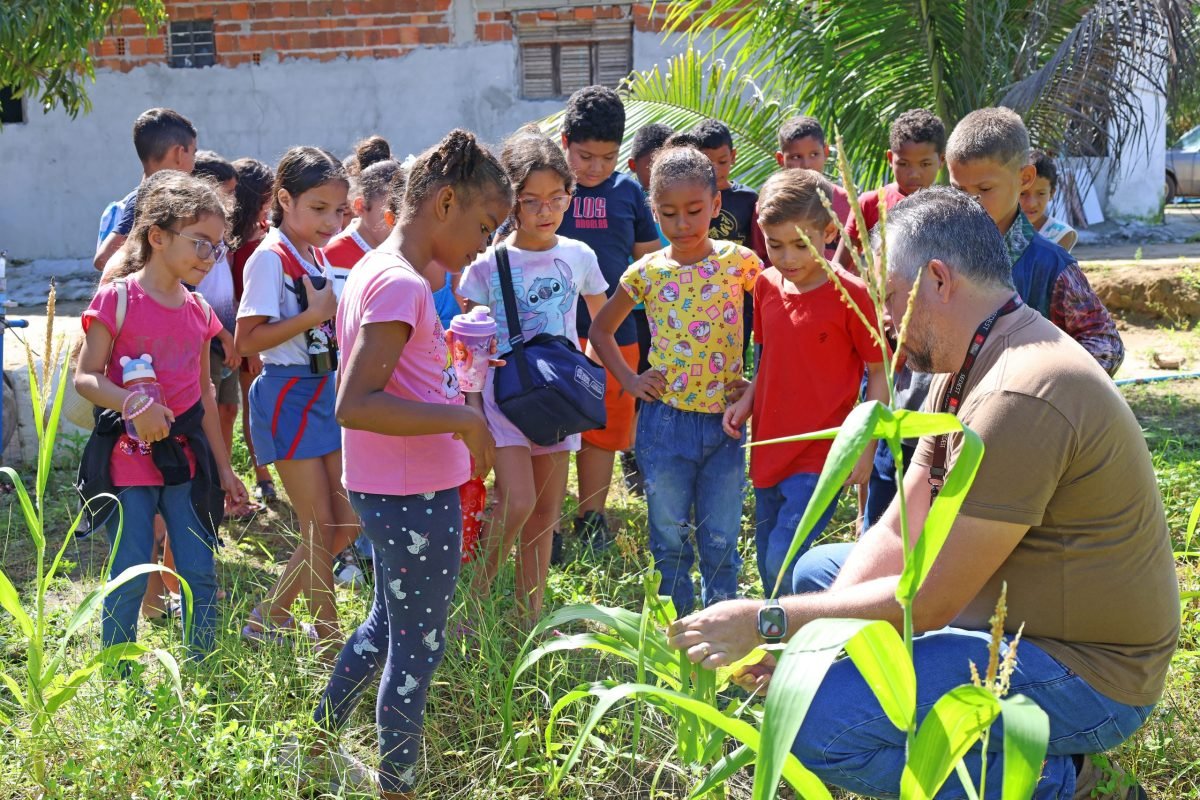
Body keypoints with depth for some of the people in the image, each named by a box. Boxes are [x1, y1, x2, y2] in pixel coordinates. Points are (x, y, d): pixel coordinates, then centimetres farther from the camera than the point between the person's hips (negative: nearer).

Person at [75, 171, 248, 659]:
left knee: (201, 574, 5)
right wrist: (132, 404, -29)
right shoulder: (118, 298, -9)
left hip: (186, 455, 5)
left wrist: (223, 468, 17)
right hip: (128, 458, -5)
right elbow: (85, 377, -10)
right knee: (129, 579, 0)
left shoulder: (198, 312, 9)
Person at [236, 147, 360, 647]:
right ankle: (329, 636, 9)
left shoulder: (319, 256, 11)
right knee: (319, 525, -3)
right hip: (288, 395, -8)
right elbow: (246, 340, -20)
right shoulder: (271, 258, -13)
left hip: (326, 392, 8)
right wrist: (316, 315, -21)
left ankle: (270, 615, 21)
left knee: (347, 522, 9)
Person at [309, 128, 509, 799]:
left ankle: (319, 745, 40)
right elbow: (355, 404, -28)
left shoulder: (377, 268, 10)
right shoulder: (403, 284, -21)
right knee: (418, 649, 3)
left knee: (388, 622, 26)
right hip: (417, 497, -10)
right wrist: (463, 420, -26)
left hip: (391, 490, 10)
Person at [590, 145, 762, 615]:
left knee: (721, 543, 7)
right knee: (670, 542, 10)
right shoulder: (647, 273, 0)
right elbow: (601, 329, 14)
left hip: (724, 418, 0)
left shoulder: (739, 263, -2)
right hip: (665, 420, 1)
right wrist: (629, 380, 3)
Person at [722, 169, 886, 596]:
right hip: (769, 447, 7)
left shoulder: (852, 296, -13)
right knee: (769, 565, 15)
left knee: (785, 562, -15)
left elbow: (879, 372, -7)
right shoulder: (767, 285, 5)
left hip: (820, 454, -6)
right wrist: (747, 400, 2)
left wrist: (865, 446, -10)